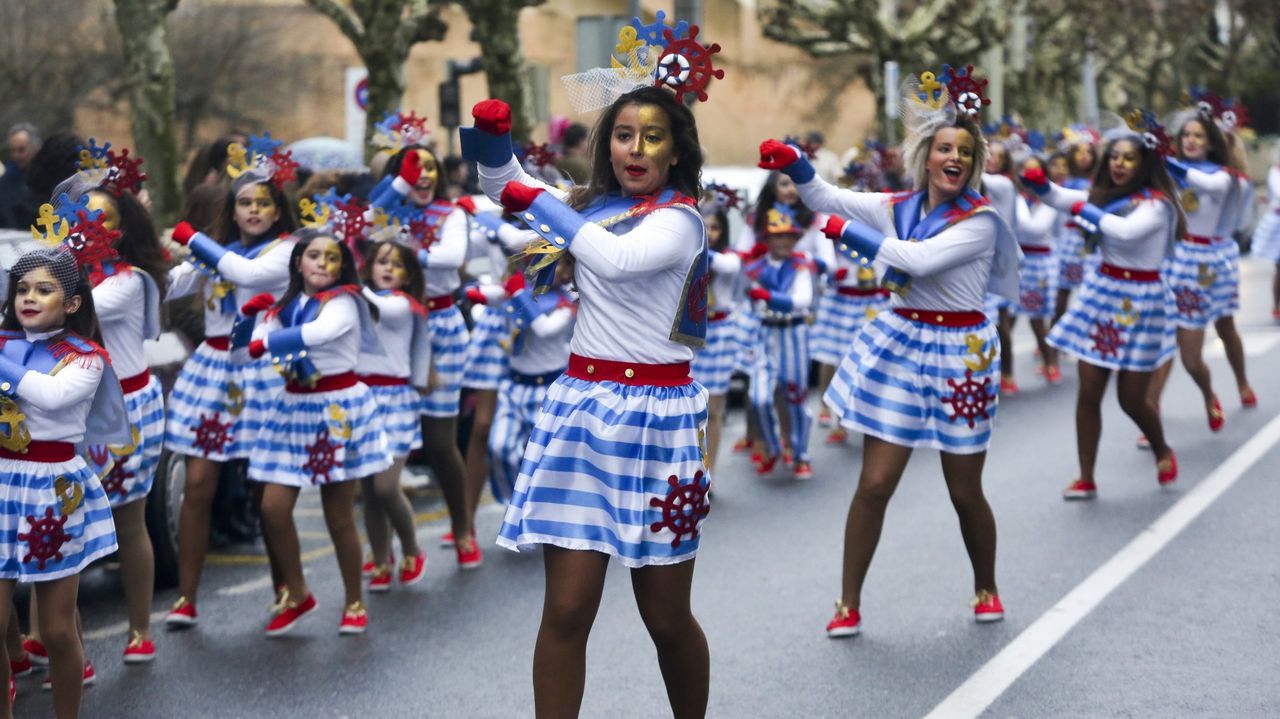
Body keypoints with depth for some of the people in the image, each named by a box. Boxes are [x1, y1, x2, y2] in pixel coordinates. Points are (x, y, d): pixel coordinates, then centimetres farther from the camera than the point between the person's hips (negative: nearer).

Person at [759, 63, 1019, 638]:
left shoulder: (980, 220, -11)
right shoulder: (898, 207, 3)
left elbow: (920, 259, -24)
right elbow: (826, 198, 1)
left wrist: (848, 232, -18)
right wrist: (790, 161, -18)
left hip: (957, 354, -3)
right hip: (898, 345, 3)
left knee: (965, 493, 7)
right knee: (874, 484, -1)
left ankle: (986, 589, 33)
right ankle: (849, 604, 10)